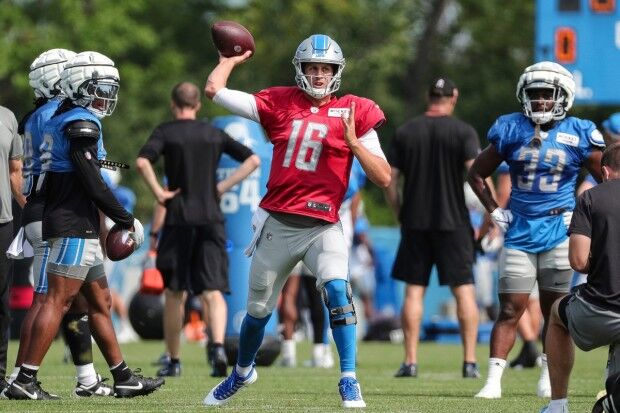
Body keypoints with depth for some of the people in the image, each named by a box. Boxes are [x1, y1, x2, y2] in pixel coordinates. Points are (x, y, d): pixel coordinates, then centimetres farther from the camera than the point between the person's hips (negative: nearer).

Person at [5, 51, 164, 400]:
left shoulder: (61, 121, 16)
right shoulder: (82, 125, -14)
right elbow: (93, 185, -17)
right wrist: (127, 221, -9)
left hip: (80, 228, 10)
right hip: (75, 227, -10)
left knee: (100, 302, 13)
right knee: (58, 301, -11)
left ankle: (124, 378, 19)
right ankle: (25, 380, -14)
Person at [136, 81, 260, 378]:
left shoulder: (166, 132, 0)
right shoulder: (214, 134, 11)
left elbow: (142, 162, -18)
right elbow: (253, 159, 8)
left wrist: (158, 192, -8)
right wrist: (223, 187, 5)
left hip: (179, 220, -2)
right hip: (211, 218, 2)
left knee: (175, 293, 10)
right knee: (213, 291, -3)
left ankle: (173, 361, 15)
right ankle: (218, 346, -27)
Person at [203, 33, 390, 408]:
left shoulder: (354, 113, -1)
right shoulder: (280, 103, 4)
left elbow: (383, 178, -5)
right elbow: (214, 89, 5)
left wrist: (353, 142, -16)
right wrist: (232, 59, 20)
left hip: (323, 226, -2)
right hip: (278, 224, 2)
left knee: (337, 289, -27)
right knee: (258, 310, 15)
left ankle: (349, 382, -21)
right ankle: (242, 372, 43)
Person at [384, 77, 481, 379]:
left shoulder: (405, 133, 5)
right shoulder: (463, 132, -3)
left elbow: (389, 179, 3)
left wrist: (400, 215, 13)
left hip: (415, 222, 2)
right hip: (453, 223, -2)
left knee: (414, 290, 6)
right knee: (464, 289, 3)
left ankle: (410, 362, 1)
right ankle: (470, 362, -2)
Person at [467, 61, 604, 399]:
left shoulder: (578, 134, -2)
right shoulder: (512, 130, 1)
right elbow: (476, 174, 13)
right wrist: (494, 211, 5)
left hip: (559, 230, -1)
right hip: (520, 230, 1)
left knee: (554, 309, 7)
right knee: (509, 310, -4)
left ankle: (548, 378, 20)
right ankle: (493, 380, -7)